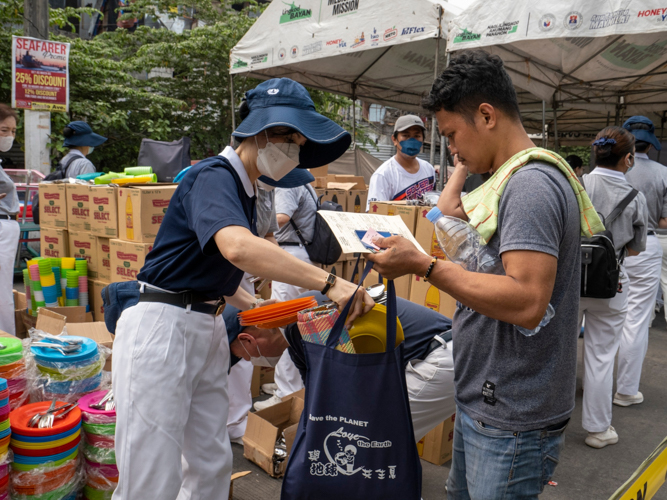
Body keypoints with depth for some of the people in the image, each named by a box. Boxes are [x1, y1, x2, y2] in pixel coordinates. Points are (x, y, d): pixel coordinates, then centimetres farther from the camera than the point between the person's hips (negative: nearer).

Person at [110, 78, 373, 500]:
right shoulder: (214, 177, -15)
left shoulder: (245, 187, 12)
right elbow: (236, 247, -38)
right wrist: (329, 283, -39)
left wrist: (255, 308, 10)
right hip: (162, 325, -9)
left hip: (207, 327, 9)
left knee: (212, 465, 14)